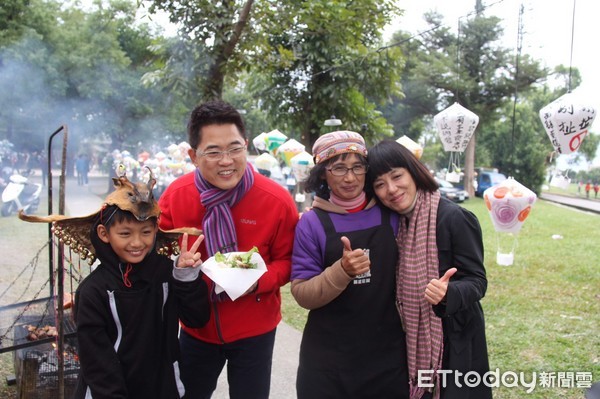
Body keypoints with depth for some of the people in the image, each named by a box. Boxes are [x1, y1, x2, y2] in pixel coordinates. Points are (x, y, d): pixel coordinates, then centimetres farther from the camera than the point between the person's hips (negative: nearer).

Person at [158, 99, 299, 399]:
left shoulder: (277, 200, -17)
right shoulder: (175, 195, -12)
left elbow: (286, 260, -5)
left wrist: (259, 281, -24)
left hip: (254, 329, -2)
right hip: (196, 326, 2)